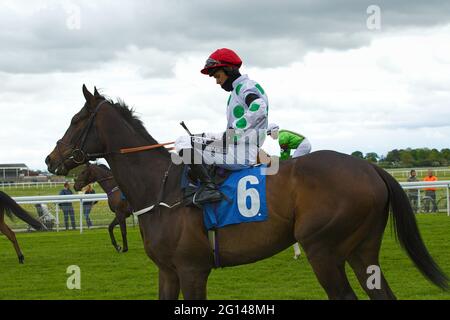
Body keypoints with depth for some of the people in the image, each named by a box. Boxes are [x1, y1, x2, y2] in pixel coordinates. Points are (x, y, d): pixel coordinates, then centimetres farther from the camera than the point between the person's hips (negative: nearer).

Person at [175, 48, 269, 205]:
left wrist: (233, 131, -29)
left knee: (183, 143, -12)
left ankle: (209, 187, -19)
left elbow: (258, 108, -32)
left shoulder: (246, 87, -9)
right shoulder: (238, 89, 23)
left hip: (240, 154, -11)